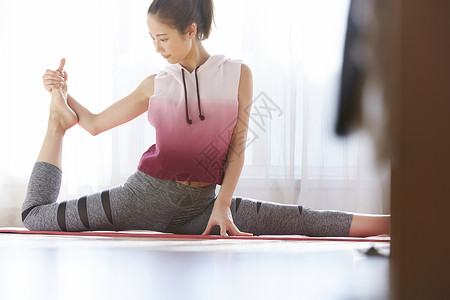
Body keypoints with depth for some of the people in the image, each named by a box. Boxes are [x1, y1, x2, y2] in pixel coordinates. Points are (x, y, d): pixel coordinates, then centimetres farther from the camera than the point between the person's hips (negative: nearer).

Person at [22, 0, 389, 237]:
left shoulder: (238, 75, 1)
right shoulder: (155, 85, 6)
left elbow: (237, 149, -1)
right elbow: (95, 123, 13)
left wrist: (223, 206, -11)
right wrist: (64, 98, -1)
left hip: (199, 205, -1)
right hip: (145, 193, 2)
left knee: (300, 220, -15)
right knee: (35, 216, -3)